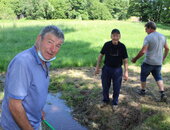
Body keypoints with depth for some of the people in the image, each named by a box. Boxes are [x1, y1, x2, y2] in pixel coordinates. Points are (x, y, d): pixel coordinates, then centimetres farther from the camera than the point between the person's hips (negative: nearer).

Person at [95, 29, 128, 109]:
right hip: (106, 68, 1)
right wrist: (97, 67, 1)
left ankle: (115, 103, 32)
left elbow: (125, 60, -7)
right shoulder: (107, 45, -9)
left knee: (116, 88, 9)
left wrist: (126, 72, -14)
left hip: (117, 69, -1)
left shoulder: (122, 46, -12)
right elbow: (101, 55, 2)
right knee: (105, 86, 14)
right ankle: (105, 100, 38)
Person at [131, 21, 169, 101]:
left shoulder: (148, 38, -16)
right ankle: (162, 93, 5)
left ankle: (142, 90, 31)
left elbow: (143, 51, -23)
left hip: (148, 62, -5)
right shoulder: (162, 36, 5)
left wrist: (135, 59, -12)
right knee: (158, 77, 18)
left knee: (143, 76, 16)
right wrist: (163, 58, 27)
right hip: (158, 63, 6)